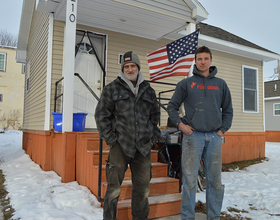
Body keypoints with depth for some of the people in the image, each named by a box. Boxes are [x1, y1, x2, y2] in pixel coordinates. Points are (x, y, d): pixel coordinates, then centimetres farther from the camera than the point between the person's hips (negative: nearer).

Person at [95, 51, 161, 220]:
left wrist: (154, 136, 11)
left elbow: (155, 115, 21)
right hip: (120, 145, -3)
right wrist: (110, 138, -3)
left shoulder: (148, 90, 15)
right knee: (114, 187, 0)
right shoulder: (112, 88, 5)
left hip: (143, 146, 3)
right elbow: (101, 114, 3)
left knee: (143, 187, 11)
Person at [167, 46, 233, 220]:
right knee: (190, 180, 1)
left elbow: (228, 110, 16)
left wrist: (223, 130, 5)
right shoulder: (186, 83, 6)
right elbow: (172, 107, 8)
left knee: (215, 180, 9)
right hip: (193, 135, -2)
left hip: (214, 137, 3)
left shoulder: (221, 84, 13)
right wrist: (180, 124, -5)